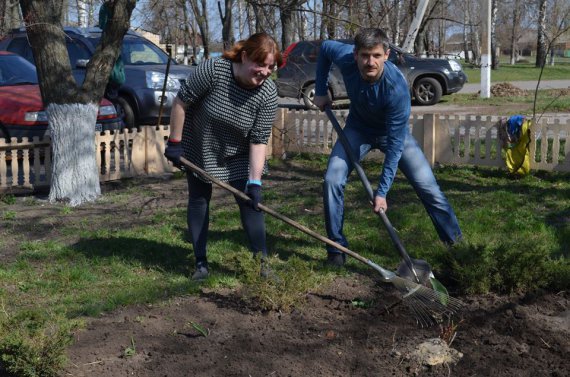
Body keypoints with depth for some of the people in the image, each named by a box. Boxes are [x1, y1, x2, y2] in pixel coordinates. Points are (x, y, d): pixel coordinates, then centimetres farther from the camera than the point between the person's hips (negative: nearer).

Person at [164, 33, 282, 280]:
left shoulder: (268, 94, -24)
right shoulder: (213, 70, -30)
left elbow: (259, 141, -21)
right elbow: (181, 102, -20)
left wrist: (255, 181, -28)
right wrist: (174, 142, -14)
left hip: (238, 156, 1)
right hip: (199, 149, -1)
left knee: (249, 200, -7)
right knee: (198, 200, 5)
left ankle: (262, 260, 1)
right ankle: (200, 262, 15)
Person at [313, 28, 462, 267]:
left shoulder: (397, 87, -38)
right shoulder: (344, 57, -29)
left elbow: (395, 144, -34)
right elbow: (324, 48, -2)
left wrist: (382, 192, -34)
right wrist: (320, 92, -7)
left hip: (393, 131, -2)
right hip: (358, 128, 3)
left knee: (428, 187, -8)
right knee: (332, 180, -16)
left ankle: (457, 243, 11)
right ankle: (337, 249, -1)